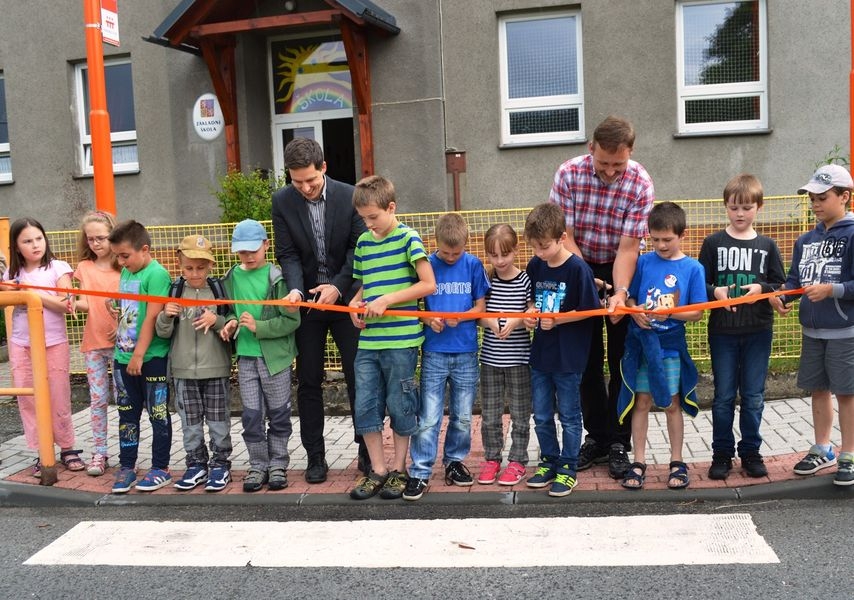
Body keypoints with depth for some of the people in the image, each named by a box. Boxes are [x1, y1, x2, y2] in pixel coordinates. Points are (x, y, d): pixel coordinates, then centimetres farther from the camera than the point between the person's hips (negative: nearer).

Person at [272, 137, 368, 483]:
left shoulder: (350, 196, -9)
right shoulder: (282, 201, -5)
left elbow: (359, 248, -7)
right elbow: (288, 254, -5)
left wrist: (338, 286, -19)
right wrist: (295, 289, -23)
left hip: (345, 298, -1)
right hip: (307, 301, 1)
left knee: (358, 377, 3)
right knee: (309, 382, 6)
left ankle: (368, 452, 16)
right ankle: (315, 457, 17)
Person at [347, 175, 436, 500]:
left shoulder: (408, 238, -6)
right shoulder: (363, 243, 13)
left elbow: (428, 284, -12)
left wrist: (387, 300, -17)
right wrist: (356, 303, 1)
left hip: (401, 339, -6)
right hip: (368, 340, 6)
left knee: (400, 406, 5)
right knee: (365, 407, 6)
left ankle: (399, 469, 21)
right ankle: (378, 470, 19)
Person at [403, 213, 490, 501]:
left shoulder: (473, 265, 1)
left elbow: (480, 306, 3)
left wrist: (459, 317, -15)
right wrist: (429, 319, -16)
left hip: (466, 351, 2)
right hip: (434, 351, -1)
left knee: (462, 416, 12)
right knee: (428, 417, -2)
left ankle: (455, 461, 29)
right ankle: (420, 472, 6)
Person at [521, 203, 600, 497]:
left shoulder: (578, 269, -16)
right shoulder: (534, 265, 1)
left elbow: (589, 310, -12)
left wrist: (556, 320, -20)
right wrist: (531, 314, -6)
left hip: (568, 357, -5)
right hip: (540, 354, 6)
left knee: (569, 415, 9)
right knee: (542, 416, 15)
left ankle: (568, 468, 21)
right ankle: (549, 461, 31)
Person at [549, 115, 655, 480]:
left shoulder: (641, 184, -19)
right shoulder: (569, 174, -16)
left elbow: (628, 247, -20)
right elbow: (565, 236, -15)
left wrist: (620, 292, -33)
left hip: (623, 271, -1)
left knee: (622, 360, -1)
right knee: (587, 359, 6)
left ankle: (619, 443, 10)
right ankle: (596, 436, 19)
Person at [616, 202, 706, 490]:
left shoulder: (693, 268, -4)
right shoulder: (643, 262, 1)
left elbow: (698, 312, -5)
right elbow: (630, 298, 6)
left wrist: (669, 313, -20)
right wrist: (636, 312, -15)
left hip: (671, 346, -1)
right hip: (641, 343, 1)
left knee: (671, 403, 9)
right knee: (641, 401, 7)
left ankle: (677, 462, 23)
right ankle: (638, 462, 17)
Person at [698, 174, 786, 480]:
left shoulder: (767, 246, 4)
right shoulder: (713, 243, 1)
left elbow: (781, 285, 5)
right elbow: (700, 284, 1)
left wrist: (761, 289, -14)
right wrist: (715, 292, -18)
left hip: (758, 332, 1)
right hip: (722, 331, -1)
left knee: (753, 397, 8)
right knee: (723, 396, 6)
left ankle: (751, 452, 22)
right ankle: (722, 453, 17)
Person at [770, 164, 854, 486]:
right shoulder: (805, 240, 9)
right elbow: (794, 278, 9)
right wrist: (781, 294, -9)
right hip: (811, 331, 7)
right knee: (818, 390, 16)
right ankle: (822, 450, 31)